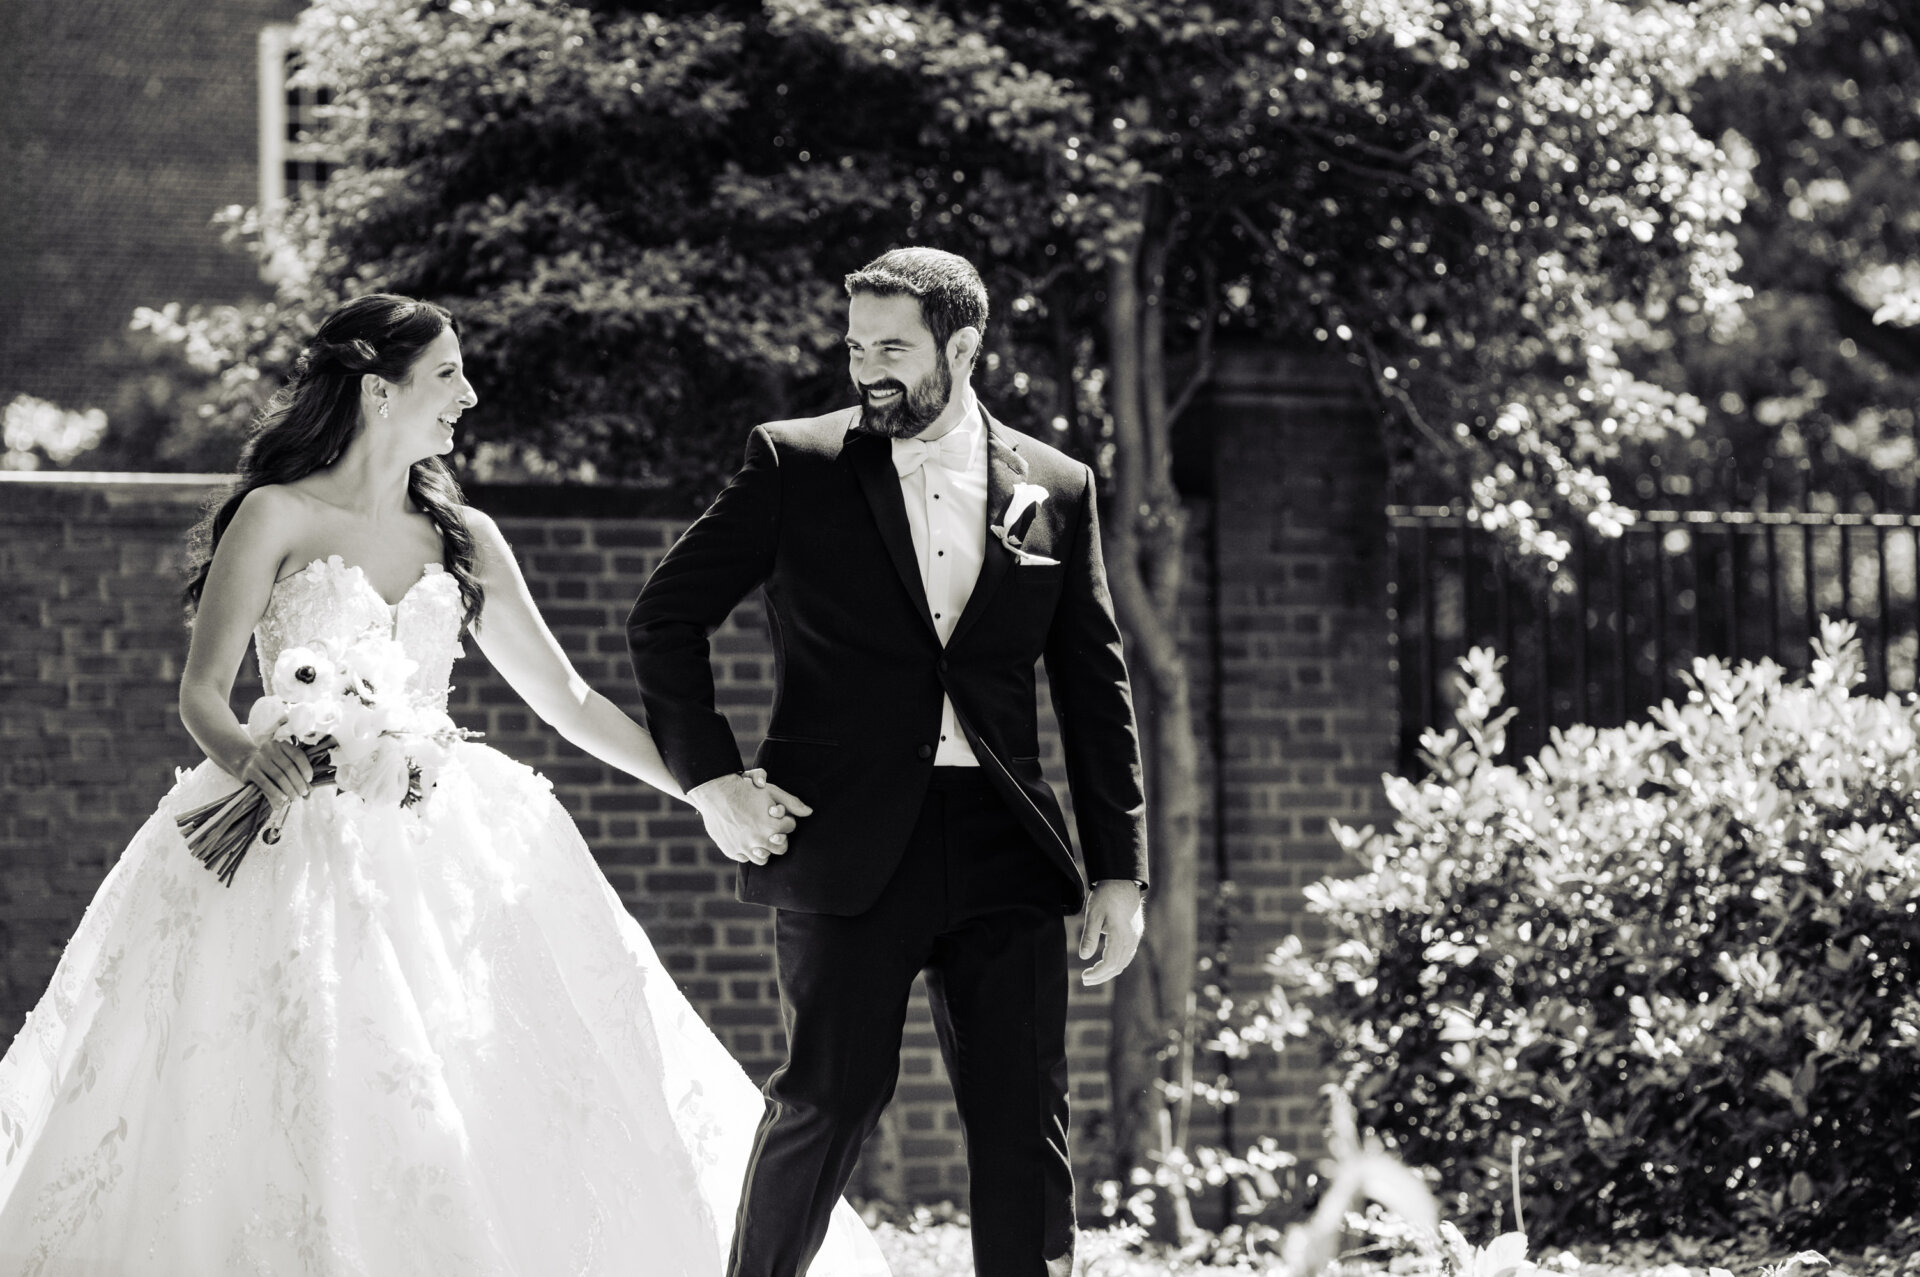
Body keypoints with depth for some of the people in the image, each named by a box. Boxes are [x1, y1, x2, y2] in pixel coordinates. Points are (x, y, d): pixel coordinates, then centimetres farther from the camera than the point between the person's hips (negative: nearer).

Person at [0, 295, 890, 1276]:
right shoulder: (277, 519, 0)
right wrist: (242, 753, -27)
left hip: (438, 852, 4)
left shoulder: (465, 539, 13)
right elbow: (200, 691, -4)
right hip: (301, 850, -4)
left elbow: (565, 699, 16)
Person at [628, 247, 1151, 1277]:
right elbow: (665, 617, 6)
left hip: (1002, 846, 2)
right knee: (829, 1097, -5)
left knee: (1026, 1124, 0)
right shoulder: (794, 467, 3)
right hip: (848, 844, -2)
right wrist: (709, 777, -4)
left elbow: (1096, 691, 13)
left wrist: (1120, 872, 9)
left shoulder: (1056, 490, 9)